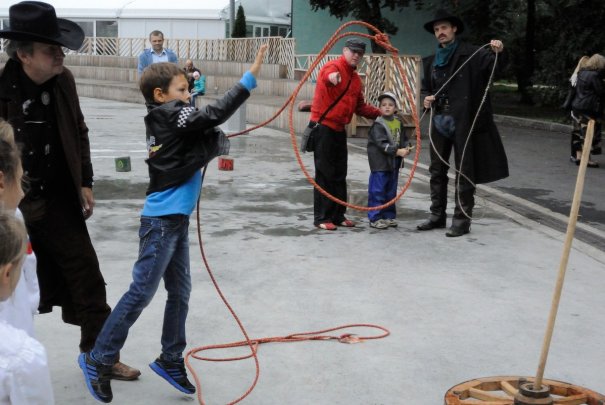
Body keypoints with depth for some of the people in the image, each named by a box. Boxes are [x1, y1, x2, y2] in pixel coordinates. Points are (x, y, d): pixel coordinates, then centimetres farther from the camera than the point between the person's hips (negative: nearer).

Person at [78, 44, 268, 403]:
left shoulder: (167, 121, 13)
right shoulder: (170, 116, -13)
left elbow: (208, 142, 16)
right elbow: (215, 114, -21)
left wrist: (218, 141, -5)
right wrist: (251, 77, -22)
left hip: (174, 219, 9)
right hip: (162, 221, -9)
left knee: (180, 292, 13)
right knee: (141, 293, -3)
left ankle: (171, 360, 23)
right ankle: (97, 359, 7)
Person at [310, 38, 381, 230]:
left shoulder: (355, 78, 16)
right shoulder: (333, 67, -11)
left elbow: (360, 106, 23)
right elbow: (329, 74, -37)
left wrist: (380, 114, 10)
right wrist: (332, 77, -61)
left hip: (339, 128, 8)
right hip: (323, 126, -8)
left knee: (340, 174, 12)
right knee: (325, 173, -6)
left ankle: (338, 215, 21)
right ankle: (321, 217, -1)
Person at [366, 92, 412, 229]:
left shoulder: (398, 123, 9)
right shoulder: (378, 125, -12)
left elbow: (403, 139, 16)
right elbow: (382, 143, -20)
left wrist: (407, 147, -5)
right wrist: (397, 151, -25)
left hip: (394, 163, 7)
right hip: (380, 164, -7)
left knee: (391, 191, 14)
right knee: (377, 191, -4)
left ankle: (389, 216, 24)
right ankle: (375, 218, 2)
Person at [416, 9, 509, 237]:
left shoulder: (470, 54, -3)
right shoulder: (431, 62, 15)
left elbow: (491, 64, -18)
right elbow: (426, 88, 23)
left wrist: (497, 52, -39)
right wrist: (426, 98, 2)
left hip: (463, 122, -6)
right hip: (440, 122, 6)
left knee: (464, 172, 0)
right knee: (437, 170, 12)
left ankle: (462, 220, 5)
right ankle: (437, 215, 23)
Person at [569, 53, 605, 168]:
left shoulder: (581, 73, 9)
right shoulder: (594, 75, -16)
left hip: (577, 106, 8)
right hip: (589, 109, -8)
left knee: (579, 133, 12)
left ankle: (578, 155, 18)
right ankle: (587, 158, 0)